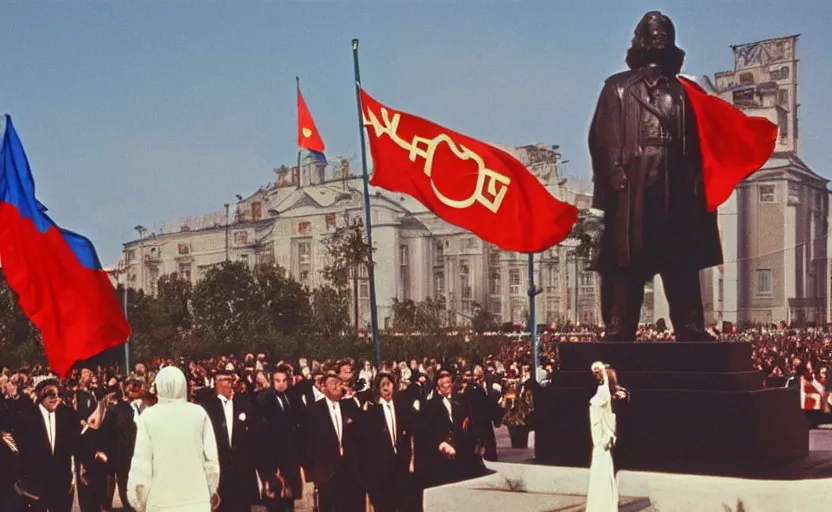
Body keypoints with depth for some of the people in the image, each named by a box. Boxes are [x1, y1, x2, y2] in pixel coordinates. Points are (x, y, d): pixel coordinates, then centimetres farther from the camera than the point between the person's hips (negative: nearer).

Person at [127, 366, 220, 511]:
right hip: (198, 499, 2)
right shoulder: (199, 413, -2)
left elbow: (141, 463, -6)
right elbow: (211, 458, 0)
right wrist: (211, 492, 15)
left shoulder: (148, 416, -6)